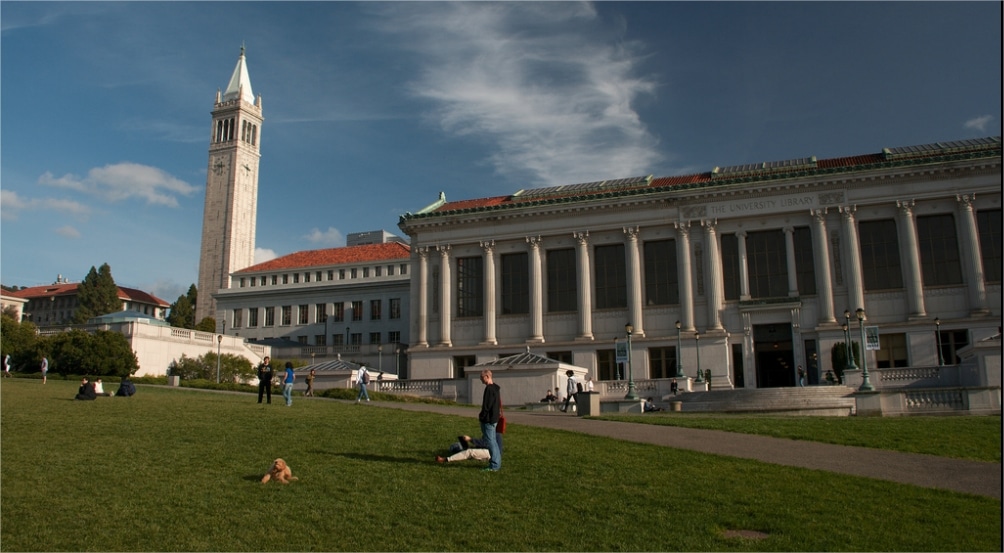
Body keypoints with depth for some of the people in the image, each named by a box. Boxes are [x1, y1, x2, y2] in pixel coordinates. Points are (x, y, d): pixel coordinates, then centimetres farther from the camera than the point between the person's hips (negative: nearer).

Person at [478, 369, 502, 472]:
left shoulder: (489, 389, -19)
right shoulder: (496, 388, 12)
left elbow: (487, 406, -21)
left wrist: (481, 416, -9)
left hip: (488, 420, -10)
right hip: (494, 419, 10)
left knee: (490, 441, -4)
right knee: (493, 441, 17)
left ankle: (494, 465, -1)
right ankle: (497, 462, 24)